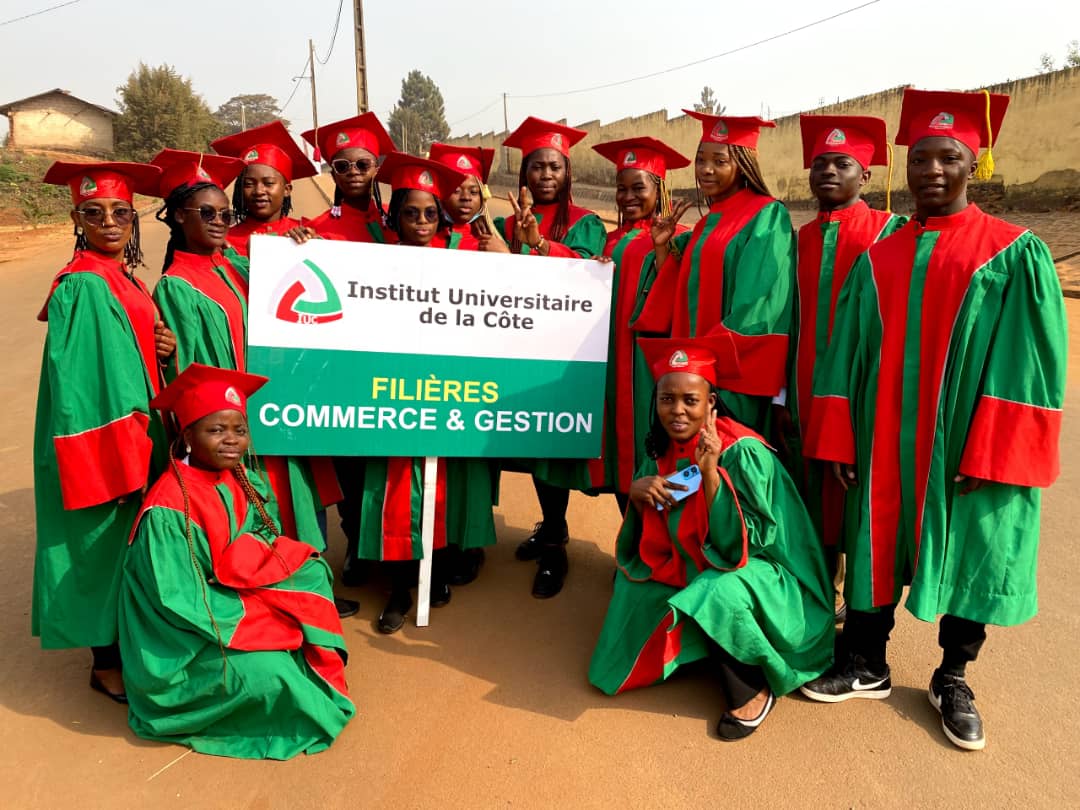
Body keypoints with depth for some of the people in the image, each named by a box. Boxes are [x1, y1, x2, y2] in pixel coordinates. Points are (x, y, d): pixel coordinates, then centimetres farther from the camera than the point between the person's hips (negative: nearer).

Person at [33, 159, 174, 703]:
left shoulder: (123, 276, 9)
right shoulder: (85, 286, -18)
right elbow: (88, 378, -21)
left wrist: (163, 346, -2)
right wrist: (125, 450, -21)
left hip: (134, 432, 9)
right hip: (105, 436, -9)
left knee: (128, 539, 18)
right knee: (106, 541, 4)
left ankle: (122, 645, 36)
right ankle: (107, 664, 20)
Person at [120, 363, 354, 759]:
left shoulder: (245, 483, -4)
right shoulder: (168, 510, -27)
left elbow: (267, 546, 6)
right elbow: (181, 603, -25)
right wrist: (264, 610, -23)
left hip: (236, 602, 8)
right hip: (183, 642, -8)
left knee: (311, 570, -9)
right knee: (268, 672, -28)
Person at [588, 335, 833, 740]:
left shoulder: (743, 452, -23)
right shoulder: (664, 451, -4)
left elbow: (744, 543, -27)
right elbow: (643, 543, 3)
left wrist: (710, 473, -35)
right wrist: (637, 491, -18)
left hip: (759, 576, -6)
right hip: (694, 569, 7)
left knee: (714, 596, -33)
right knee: (632, 581, -4)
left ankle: (753, 690, -6)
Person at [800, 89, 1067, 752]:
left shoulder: (1016, 255, -3)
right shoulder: (878, 261, 6)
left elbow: (1028, 365, -9)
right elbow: (845, 355, 3)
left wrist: (989, 456, -16)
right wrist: (837, 441, -4)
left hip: (969, 450, -2)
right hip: (884, 447, 3)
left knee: (966, 556, 11)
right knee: (876, 546, 11)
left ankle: (953, 680, 32)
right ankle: (867, 665, 31)